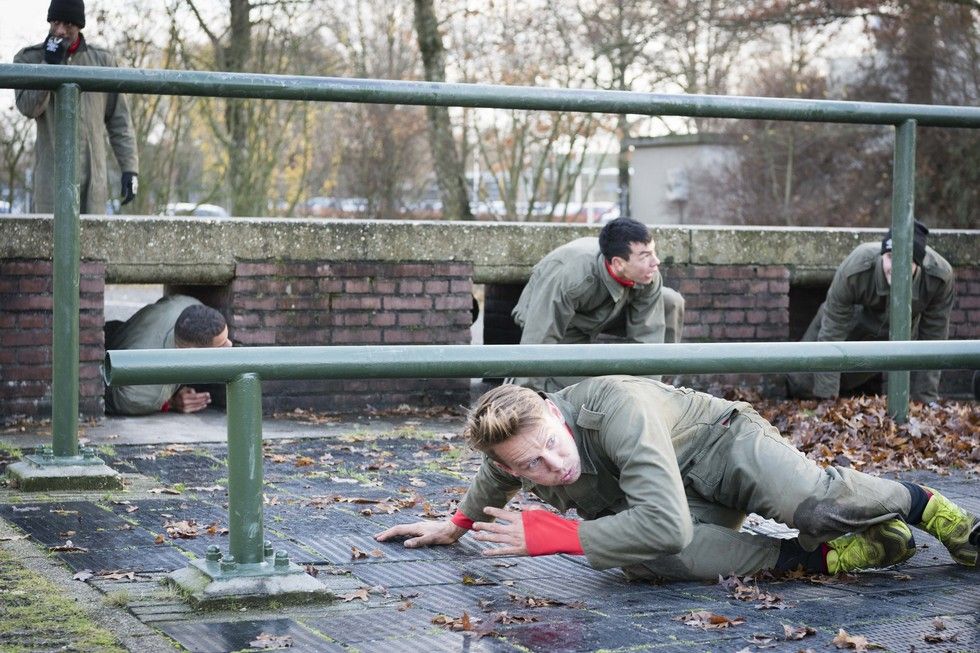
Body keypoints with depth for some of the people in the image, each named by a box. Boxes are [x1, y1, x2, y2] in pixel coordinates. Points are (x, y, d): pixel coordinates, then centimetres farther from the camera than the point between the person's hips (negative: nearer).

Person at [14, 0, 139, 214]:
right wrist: (50, 64, -17)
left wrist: (129, 167, 3)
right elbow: (28, 107, -11)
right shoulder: (29, 59, 4)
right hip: (53, 174, -2)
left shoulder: (102, 60, 9)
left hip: (93, 176, 2)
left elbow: (118, 120, 9)